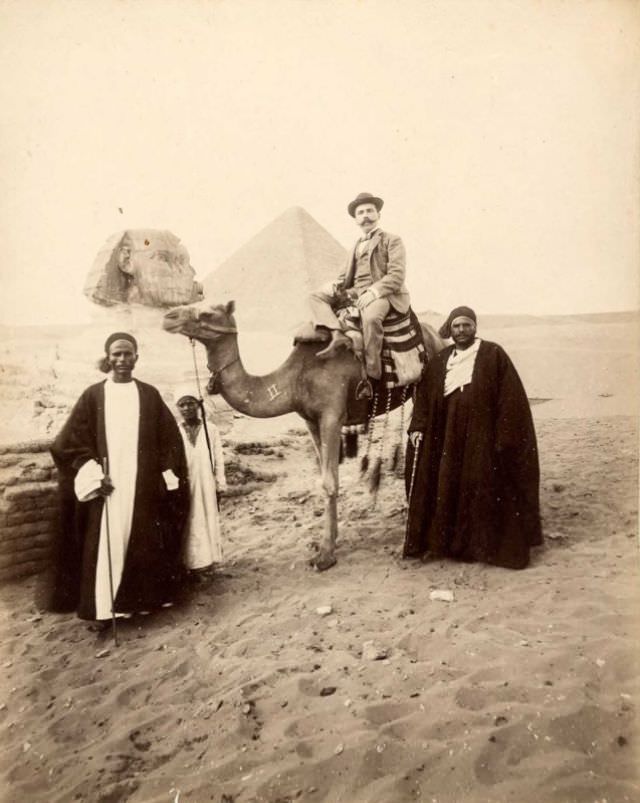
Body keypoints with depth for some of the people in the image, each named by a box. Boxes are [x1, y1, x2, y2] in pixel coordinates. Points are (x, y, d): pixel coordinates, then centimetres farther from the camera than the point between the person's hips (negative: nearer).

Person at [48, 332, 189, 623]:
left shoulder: (149, 395, 5)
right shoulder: (93, 396, 2)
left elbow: (169, 439, 7)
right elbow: (70, 442, 1)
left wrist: (166, 478, 0)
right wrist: (94, 476, -10)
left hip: (144, 486, 1)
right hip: (106, 485, -1)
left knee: (145, 546, 6)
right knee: (106, 547, -2)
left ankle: (142, 601, 19)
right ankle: (104, 607, 8)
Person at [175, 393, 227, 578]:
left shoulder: (211, 429, 0)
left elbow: (218, 458, 3)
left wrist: (220, 484, 2)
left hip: (206, 484, 1)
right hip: (183, 486, 0)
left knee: (208, 520, 8)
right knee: (189, 524, 3)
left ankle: (206, 560, 19)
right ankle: (193, 562, 12)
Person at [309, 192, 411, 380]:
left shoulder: (392, 240, 8)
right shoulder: (356, 247, 28)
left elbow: (397, 275, -6)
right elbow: (346, 276, 25)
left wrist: (372, 292, -21)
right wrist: (335, 285, -1)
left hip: (381, 294, -7)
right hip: (354, 294, 7)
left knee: (371, 318, -40)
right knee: (315, 297, -8)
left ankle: (372, 375, -29)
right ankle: (337, 335, -29)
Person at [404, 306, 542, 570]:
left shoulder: (493, 355, -2)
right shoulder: (439, 361, 11)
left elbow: (510, 399, -7)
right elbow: (424, 397, 11)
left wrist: (504, 437, -13)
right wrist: (417, 427, -1)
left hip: (482, 438, -4)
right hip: (447, 438, 4)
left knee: (483, 488, 1)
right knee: (447, 487, 8)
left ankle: (486, 544, 15)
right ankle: (447, 540, 22)